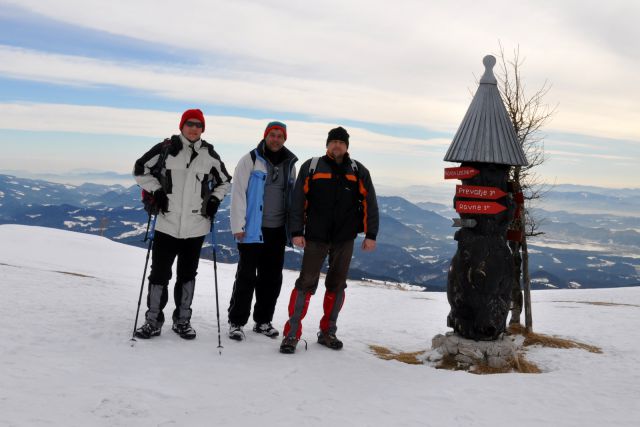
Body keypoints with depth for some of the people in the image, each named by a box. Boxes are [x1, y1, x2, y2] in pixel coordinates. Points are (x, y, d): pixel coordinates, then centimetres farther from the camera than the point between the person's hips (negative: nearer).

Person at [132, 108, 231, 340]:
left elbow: (225, 181, 19)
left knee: (187, 273, 11)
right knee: (160, 272, 2)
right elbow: (140, 169, 6)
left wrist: (215, 199, 4)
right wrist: (156, 190, -4)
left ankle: (182, 320, 22)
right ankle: (153, 319, 15)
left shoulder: (209, 154, 5)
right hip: (167, 223, -2)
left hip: (196, 226, 2)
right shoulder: (166, 148, -2)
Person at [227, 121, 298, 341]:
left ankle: (263, 320, 23)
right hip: (253, 229, -5)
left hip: (278, 231, 5)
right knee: (246, 276, -1)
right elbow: (238, 193, -8)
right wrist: (238, 225, -14)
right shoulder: (250, 160, -4)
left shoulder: (290, 164, 10)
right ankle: (236, 322, 10)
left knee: (272, 277, 10)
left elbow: (294, 196, 16)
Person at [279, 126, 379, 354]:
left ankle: (328, 332, 23)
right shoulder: (311, 167, 1)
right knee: (306, 282, -5)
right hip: (316, 237, -3)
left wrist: (370, 235, 2)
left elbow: (369, 203, 7)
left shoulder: (358, 171, 7)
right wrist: (297, 232, -6)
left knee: (337, 284, 10)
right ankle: (292, 333, 1)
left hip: (344, 239, 3)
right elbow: (298, 201, 0)